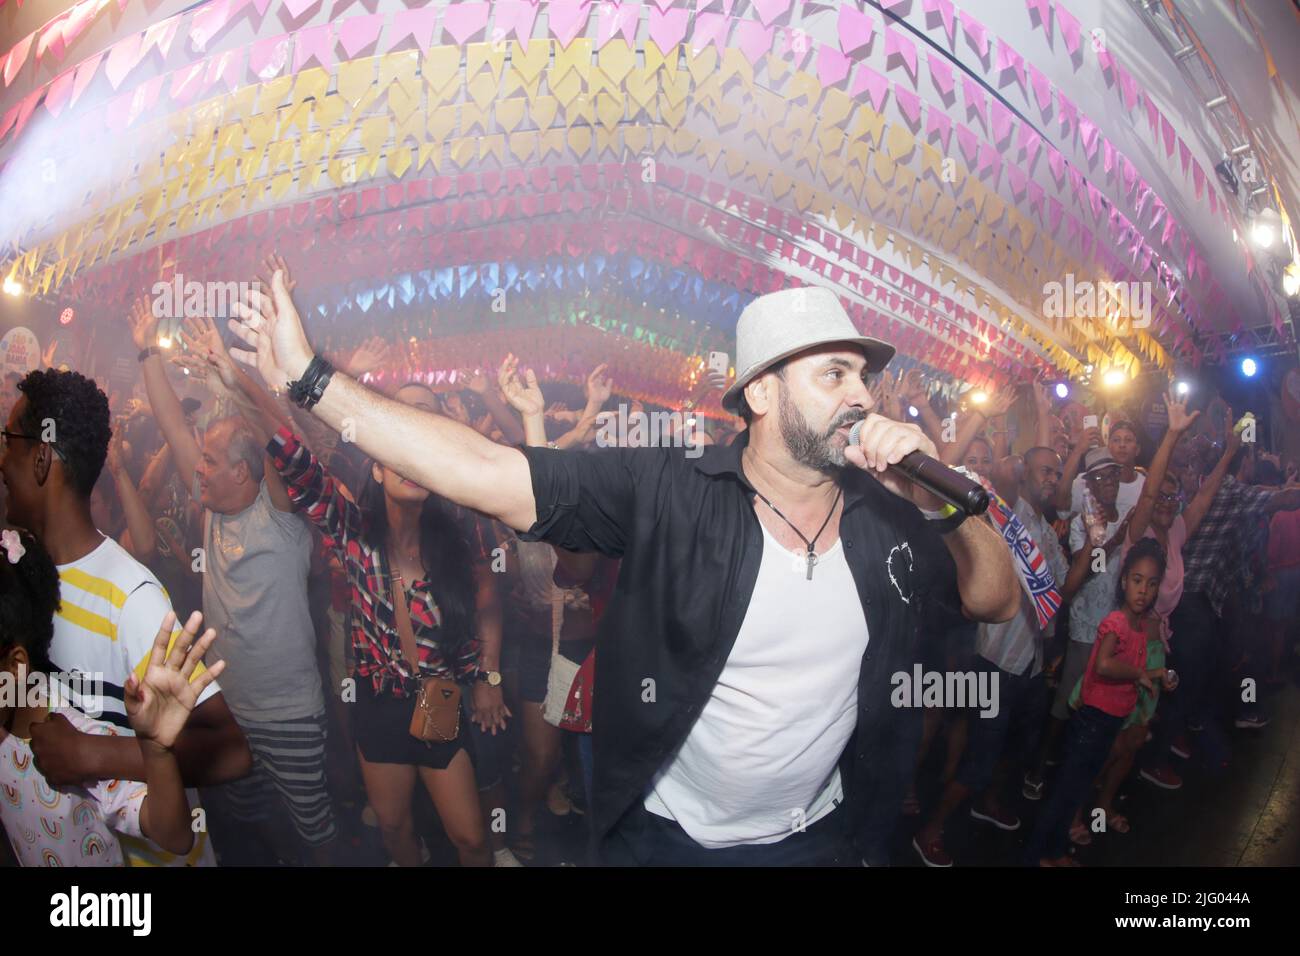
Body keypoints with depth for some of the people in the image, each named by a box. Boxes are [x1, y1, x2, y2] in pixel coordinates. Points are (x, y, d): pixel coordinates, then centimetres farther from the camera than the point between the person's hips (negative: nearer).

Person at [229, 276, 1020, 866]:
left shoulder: (891, 511, -8)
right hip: (663, 836, -2)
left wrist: (945, 495, -19)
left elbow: (999, 600, 0)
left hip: (815, 836, 3)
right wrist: (312, 379, -26)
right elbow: (487, 474, -25)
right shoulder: (667, 493, -20)